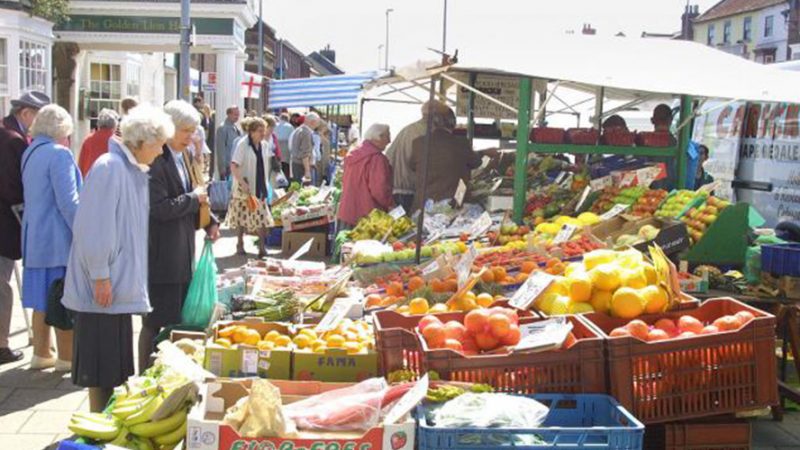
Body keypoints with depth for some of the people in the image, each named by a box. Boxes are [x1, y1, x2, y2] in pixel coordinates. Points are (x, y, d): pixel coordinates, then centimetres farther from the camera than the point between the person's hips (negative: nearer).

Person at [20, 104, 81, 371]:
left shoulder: (30, 153, 12)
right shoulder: (59, 154, -15)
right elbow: (68, 202, -19)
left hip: (35, 237, 8)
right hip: (59, 238, -8)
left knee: (43, 299, 14)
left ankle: (41, 353, 21)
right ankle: (66, 357, 7)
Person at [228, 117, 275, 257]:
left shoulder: (265, 145, 4)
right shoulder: (243, 145, -14)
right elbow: (234, 167, -19)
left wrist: (266, 184, 13)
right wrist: (243, 183, -25)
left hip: (260, 187, 5)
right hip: (245, 187, -5)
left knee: (262, 217, 0)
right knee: (242, 216, 6)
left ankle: (262, 246, 3)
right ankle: (240, 243, 21)